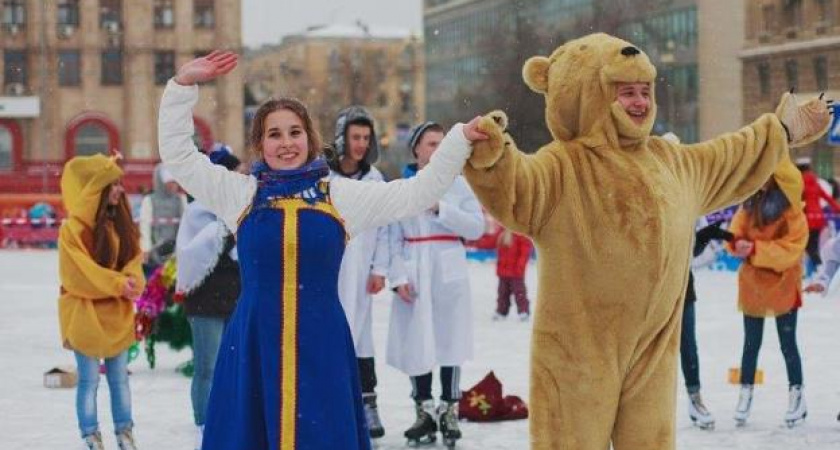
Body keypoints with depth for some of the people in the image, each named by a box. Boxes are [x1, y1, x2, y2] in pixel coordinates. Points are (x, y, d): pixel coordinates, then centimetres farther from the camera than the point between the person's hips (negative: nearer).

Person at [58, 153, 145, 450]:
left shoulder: (121, 223, 7)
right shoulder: (74, 229, -16)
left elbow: (134, 259, 7)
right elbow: (78, 274, -18)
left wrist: (133, 281, -15)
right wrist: (118, 284, -19)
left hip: (117, 314, 6)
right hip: (86, 315, -6)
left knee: (120, 377, 12)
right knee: (89, 380, 1)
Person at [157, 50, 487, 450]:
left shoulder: (341, 195, 7)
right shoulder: (240, 193, 7)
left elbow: (418, 192, 7)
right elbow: (176, 154, 7)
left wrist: (461, 140, 0)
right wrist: (183, 86, 0)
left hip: (320, 343, 0)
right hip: (253, 341, 0)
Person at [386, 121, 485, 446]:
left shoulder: (458, 184, 4)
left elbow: (477, 227, -3)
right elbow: (394, 239, 3)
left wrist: (442, 209, -11)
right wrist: (398, 277, -7)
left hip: (449, 273, 0)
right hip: (414, 274, 0)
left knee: (449, 340, 1)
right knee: (417, 343, -1)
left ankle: (449, 412, 10)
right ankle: (425, 412, 9)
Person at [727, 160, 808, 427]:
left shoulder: (793, 214, -17)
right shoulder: (750, 204, -3)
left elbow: (789, 250, -22)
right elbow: (737, 228, -1)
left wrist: (754, 249, -31)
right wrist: (737, 242, -25)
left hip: (783, 286, -4)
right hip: (753, 284, 4)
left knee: (787, 344, 7)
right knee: (751, 343, 14)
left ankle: (796, 394, 21)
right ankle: (746, 392, 25)